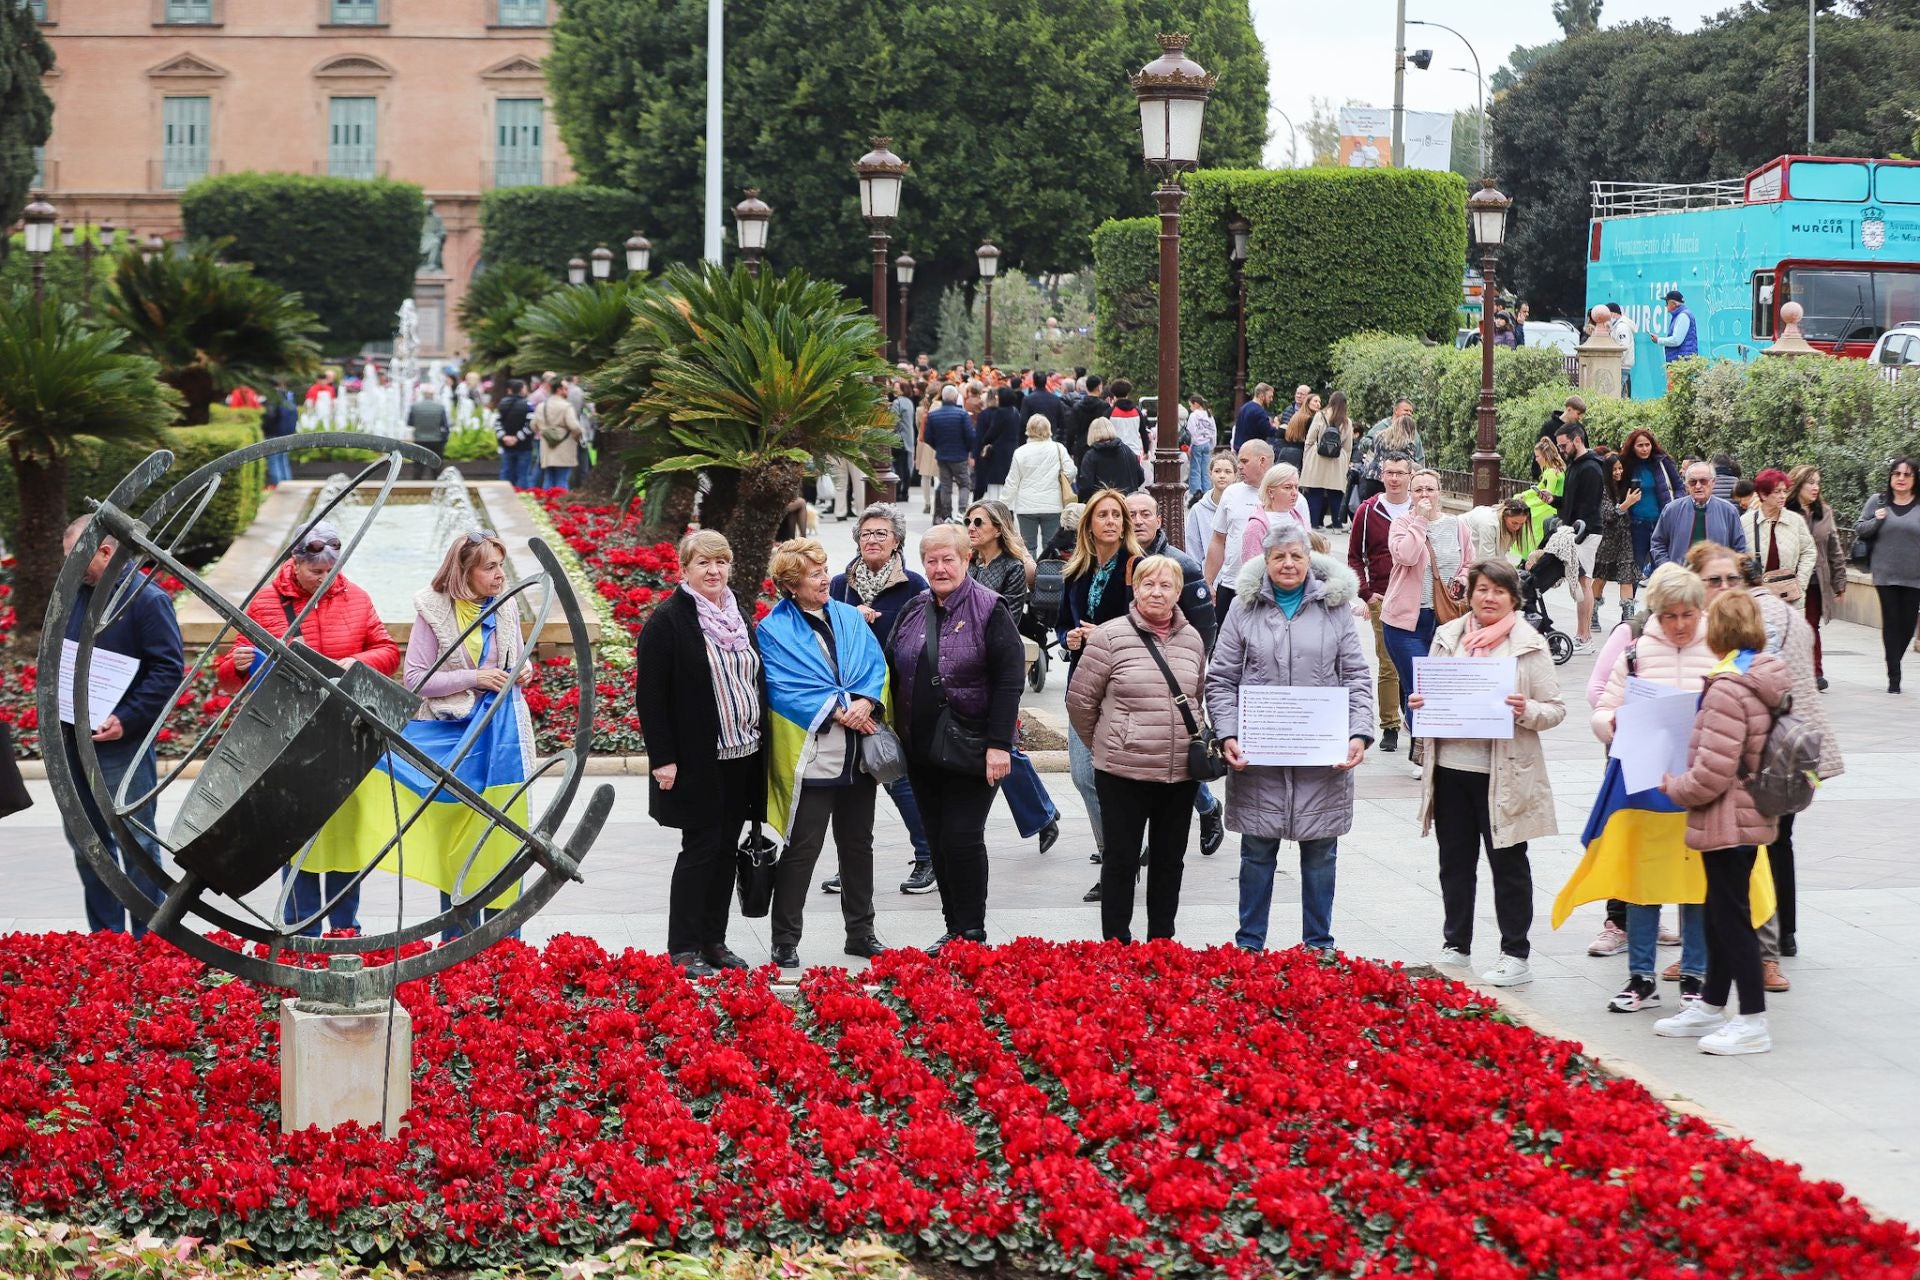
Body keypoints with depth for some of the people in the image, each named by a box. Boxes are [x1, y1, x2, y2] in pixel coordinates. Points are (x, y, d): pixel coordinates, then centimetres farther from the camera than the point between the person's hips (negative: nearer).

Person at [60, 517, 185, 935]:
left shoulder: (147, 599, -10)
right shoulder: (75, 595, 11)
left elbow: (170, 670, -14)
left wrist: (127, 720, -20)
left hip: (123, 745, -7)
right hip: (74, 741, 8)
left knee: (136, 844, -3)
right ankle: (105, 936, 22)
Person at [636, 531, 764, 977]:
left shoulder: (739, 618, 14)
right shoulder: (667, 621, -8)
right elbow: (649, 695, -11)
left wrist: (760, 745, 13)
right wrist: (663, 758, -16)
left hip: (741, 757, 7)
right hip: (696, 762, -7)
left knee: (725, 850, 9)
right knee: (700, 848, -6)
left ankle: (713, 941, 17)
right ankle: (683, 950, 0)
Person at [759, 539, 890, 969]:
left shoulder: (851, 618, 11)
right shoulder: (774, 630, -6)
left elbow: (876, 666, 5)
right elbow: (783, 688, -14)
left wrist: (866, 702, -15)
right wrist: (836, 710, -19)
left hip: (858, 752, 6)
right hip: (810, 755, -5)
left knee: (858, 844, 15)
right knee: (802, 849, -2)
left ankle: (861, 931, 26)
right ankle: (785, 941, 6)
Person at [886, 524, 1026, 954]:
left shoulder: (990, 611, -8)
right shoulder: (912, 612, 10)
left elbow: (1010, 680, -12)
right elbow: (892, 670, 16)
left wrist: (998, 744, -18)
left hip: (970, 750, -6)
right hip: (921, 749, 6)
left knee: (962, 838, -9)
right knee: (937, 840, 9)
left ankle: (971, 931, 1)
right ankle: (955, 929, 17)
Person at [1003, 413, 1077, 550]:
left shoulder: (1020, 452, -4)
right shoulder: (1058, 449, -6)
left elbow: (1012, 483, 0)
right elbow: (1070, 472, -8)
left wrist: (1007, 506, 9)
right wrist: (1063, 482, 15)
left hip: (1026, 508, 0)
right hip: (1053, 507, 0)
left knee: (1028, 545, 7)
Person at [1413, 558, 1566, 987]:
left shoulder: (1530, 645, -3)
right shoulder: (1448, 636, 10)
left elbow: (1556, 709, -3)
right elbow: (1429, 690, 18)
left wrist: (1527, 711, -23)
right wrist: (1419, 705, -4)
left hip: (1504, 772, -4)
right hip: (1450, 765, 4)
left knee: (1508, 864, 3)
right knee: (1455, 862, 12)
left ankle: (1515, 955, 10)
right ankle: (1457, 946, 24)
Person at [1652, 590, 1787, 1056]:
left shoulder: (1728, 689, -23)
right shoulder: (1767, 681, 6)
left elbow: (1712, 773, -25)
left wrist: (1674, 787, -6)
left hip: (1727, 820, -10)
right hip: (1751, 814, 10)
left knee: (1731, 916, -1)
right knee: (1720, 913, 20)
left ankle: (1752, 1023, 5)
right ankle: (1710, 1008, 32)